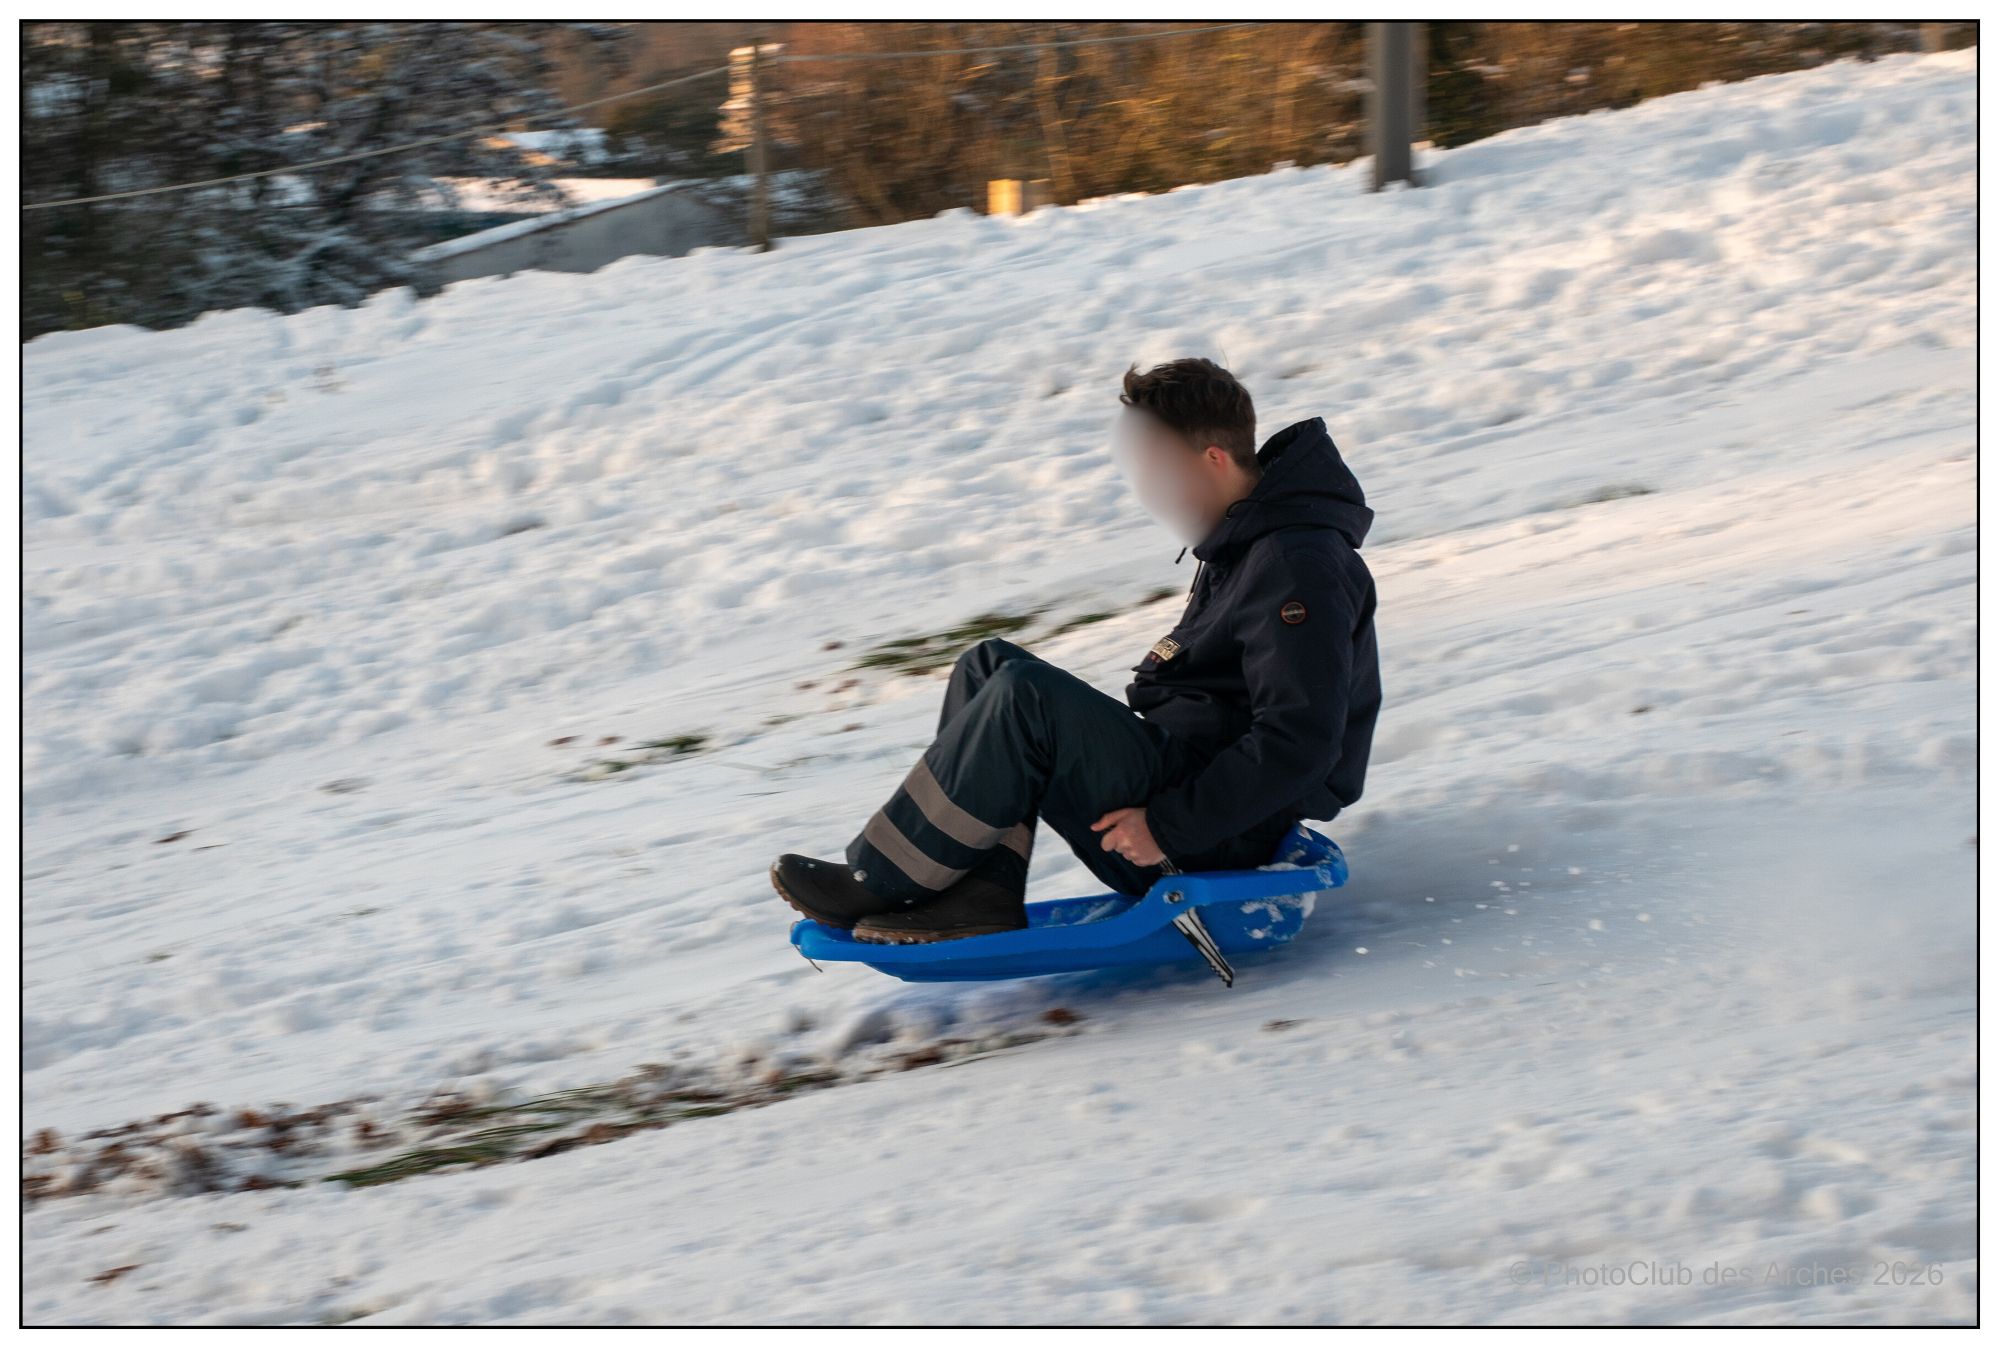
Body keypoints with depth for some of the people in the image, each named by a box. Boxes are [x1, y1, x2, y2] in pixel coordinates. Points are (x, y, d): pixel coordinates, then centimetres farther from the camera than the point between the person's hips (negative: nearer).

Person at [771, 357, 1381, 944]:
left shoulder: (1297, 565, -20)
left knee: (1024, 697, -25)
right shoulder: (1240, 539, 13)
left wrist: (1170, 827, -23)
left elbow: (1301, 740, -26)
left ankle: (875, 883, -13)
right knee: (989, 666, 7)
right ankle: (979, 898, -8)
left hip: (1217, 833, -11)